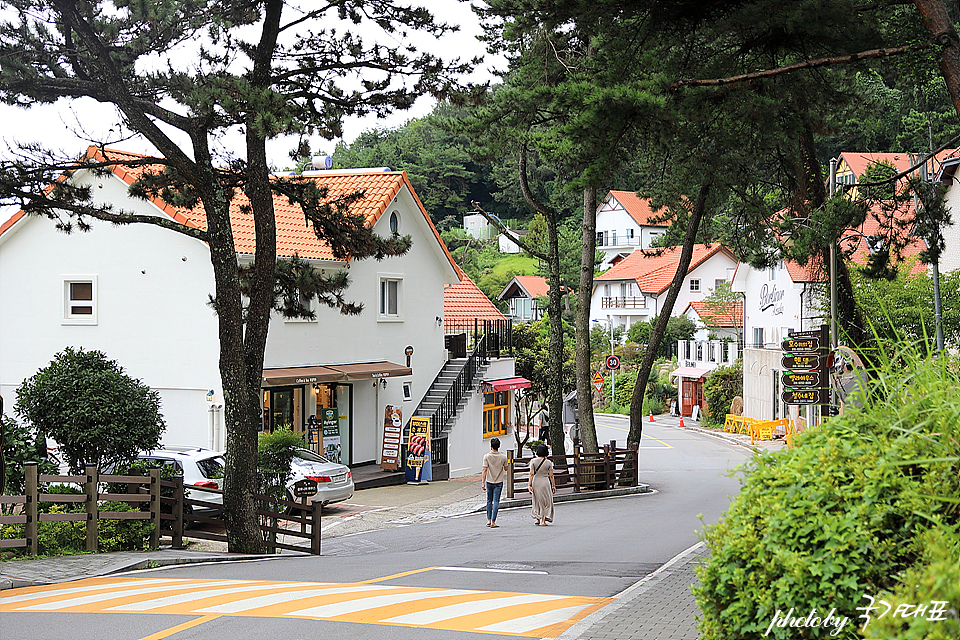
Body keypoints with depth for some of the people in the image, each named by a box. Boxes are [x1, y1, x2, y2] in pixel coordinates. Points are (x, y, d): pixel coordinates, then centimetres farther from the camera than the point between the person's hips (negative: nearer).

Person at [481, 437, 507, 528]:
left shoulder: (487, 456, -8)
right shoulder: (503, 457, -5)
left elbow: (484, 470, -11)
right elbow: (505, 469, 8)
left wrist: (483, 482, -8)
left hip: (489, 482, 1)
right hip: (499, 482, 0)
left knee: (489, 501, 16)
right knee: (496, 502, 0)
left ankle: (489, 520, 18)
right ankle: (493, 522, -6)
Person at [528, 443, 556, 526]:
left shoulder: (533, 461, -4)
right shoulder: (549, 462, -5)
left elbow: (531, 474, -8)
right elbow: (551, 476, -3)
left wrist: (529, 484, -6)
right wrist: (553, 486, 4)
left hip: (536, 482, 2)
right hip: (545, 483, -2)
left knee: (537, 501, 16)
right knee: (546, 502, 7)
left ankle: (537, 519, 20)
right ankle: (543, 520, 1)